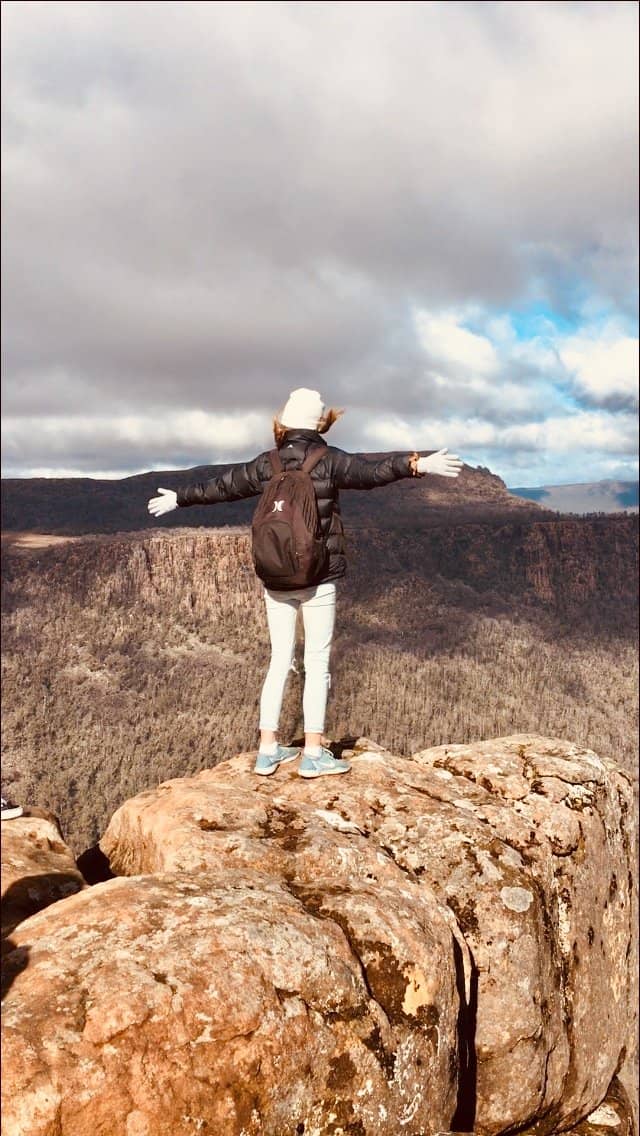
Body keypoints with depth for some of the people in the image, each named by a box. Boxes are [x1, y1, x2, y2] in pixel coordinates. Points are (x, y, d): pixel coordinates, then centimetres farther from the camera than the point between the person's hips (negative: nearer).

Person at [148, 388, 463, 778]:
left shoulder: (266, 464, 4)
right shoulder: (328, 460, -8)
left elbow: (219, 486, 15)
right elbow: (372, 469, -26)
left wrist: (179, 499, 30)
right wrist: (416, 464, -37)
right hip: (318, 579, -4)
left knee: (279, 661, 12)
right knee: (318, 663, 3)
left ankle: (268, 749, 16)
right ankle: (314, 753, 6)